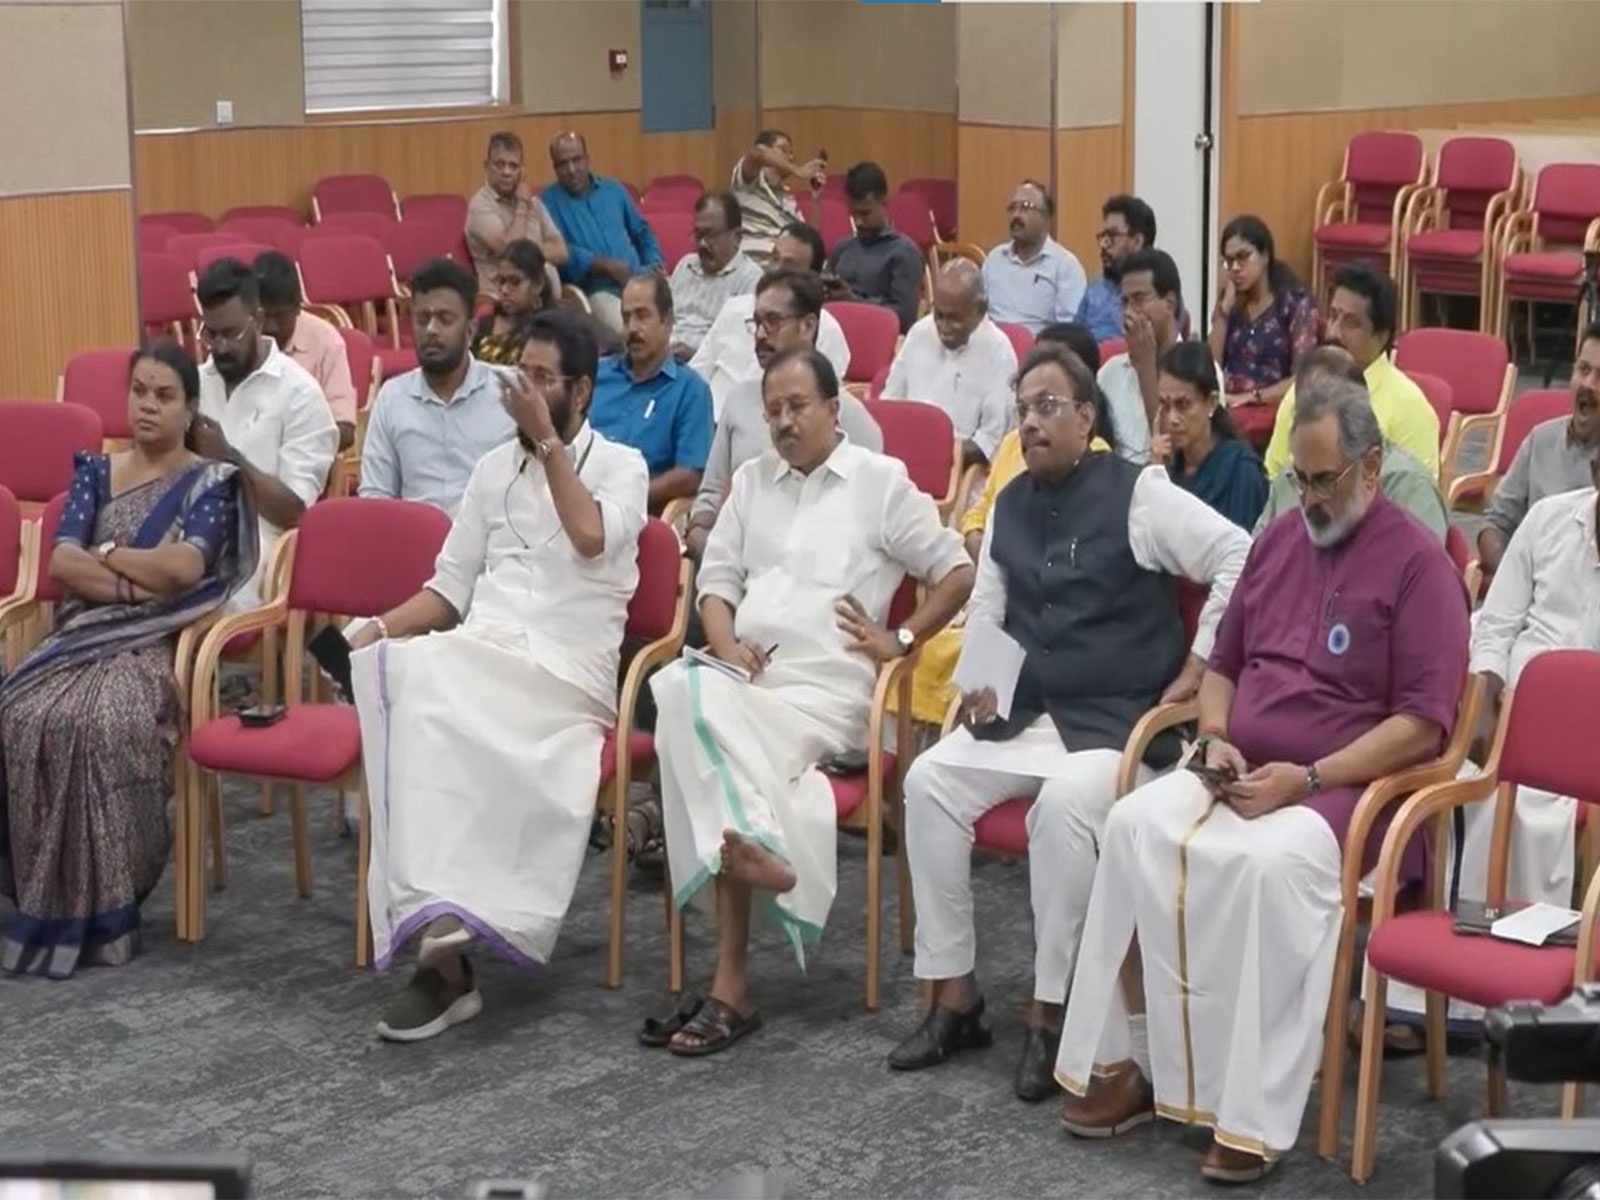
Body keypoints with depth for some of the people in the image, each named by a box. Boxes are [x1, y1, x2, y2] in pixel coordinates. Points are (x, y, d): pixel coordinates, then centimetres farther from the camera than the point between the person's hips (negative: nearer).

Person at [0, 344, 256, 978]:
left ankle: (103, 904, -28)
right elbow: (61, 562, 3)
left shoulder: (212, 482, 8)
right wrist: (141, 582, -9)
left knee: (104, 725, -36)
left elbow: (185, 567, -10)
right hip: (83, 634, 4)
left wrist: (103, 553, 0)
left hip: (158, 643, -4)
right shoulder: (95, 470, 18)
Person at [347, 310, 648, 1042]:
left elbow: (592, 539, -15)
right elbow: (451, 586, 19)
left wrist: (548, 441, -7)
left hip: (567, 672, -4)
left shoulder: (621, 465, 8)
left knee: (427, 702, -34)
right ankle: (440, 928, -37)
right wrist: (378, 628, 1)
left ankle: (438, 927, -31)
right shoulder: (494, 467, 22)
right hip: (479, 653, 4)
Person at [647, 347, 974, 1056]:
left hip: (827, 690, -5)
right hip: (745, 679, 5)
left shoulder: (881, 481, 9)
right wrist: (727, 646, 2)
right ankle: (761, 850, -38)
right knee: (683, 688, -33)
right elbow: (716, 580, 21)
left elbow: (958, 572, 8)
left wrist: (900, 640, -2)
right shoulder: (752, 482, 25)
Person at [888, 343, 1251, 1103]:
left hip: (1118, 724, -6)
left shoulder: (1137, 493, -7)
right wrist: (975, 680, 0)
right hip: (1024, 713, 6)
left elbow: (1238, 559, -11)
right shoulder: (1009, 504, 13)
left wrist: (1195, 670, -10)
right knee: (929, 778, -17)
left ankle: (1051, 1015, -21)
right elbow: (985, 609, 20)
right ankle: (953, 996, -8)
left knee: (1064, 803, -35)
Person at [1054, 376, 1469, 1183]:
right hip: (1241, 774, 6)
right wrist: (1216, 739, 3)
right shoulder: (1277, 542, 16)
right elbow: (1221, 664, 24)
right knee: (1135, 827, -22)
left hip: (1347, 788, -6)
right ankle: (1125, 1060, -19)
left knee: (1269, 863, -36)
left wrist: (1307, 778, -18)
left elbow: (1422, 723, -11)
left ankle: (1255, 1111, -30)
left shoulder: (1418, 563, -5)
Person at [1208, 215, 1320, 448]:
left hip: (1272, 408, -4)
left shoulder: (1297, 303, 2)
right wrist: (1224, 307, 3)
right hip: (1228, 406, 4)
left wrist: (1250, 397, -15)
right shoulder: (1231, 303, 18)